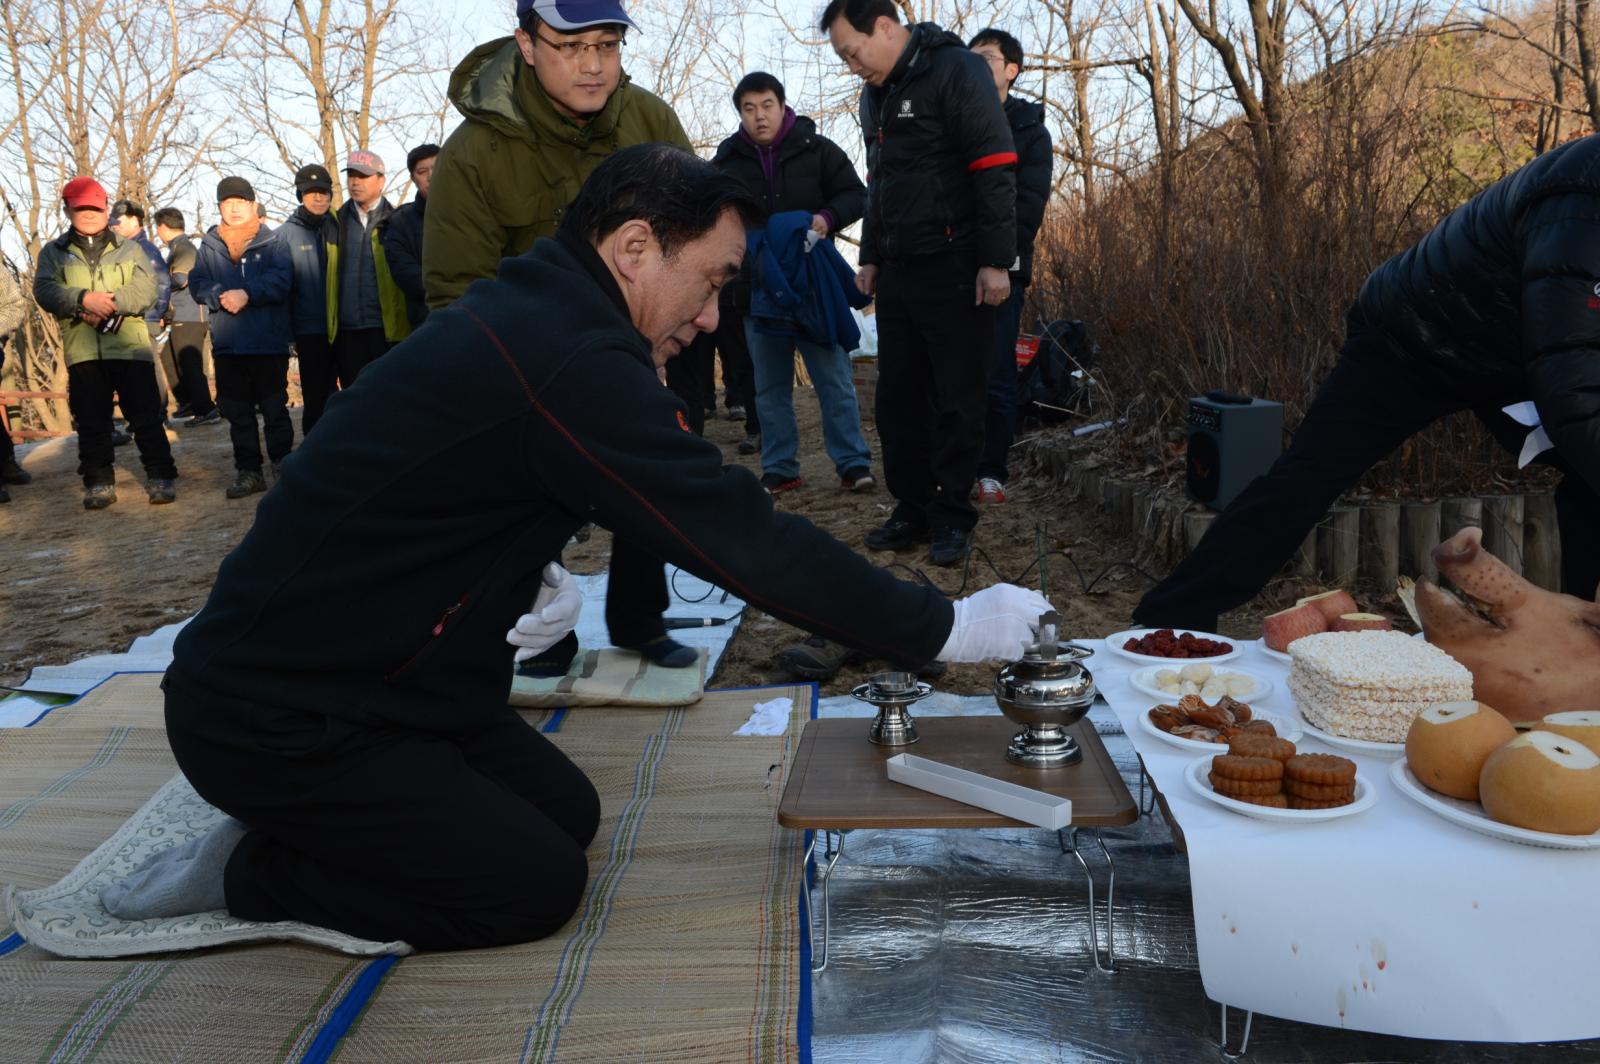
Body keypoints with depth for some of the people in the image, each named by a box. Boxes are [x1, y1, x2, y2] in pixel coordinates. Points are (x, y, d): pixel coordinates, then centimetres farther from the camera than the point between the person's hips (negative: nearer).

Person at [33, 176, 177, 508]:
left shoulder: (129, 249, 13)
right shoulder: (54, 252, 14)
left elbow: (146, 288, -2)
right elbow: (44, 291, -1)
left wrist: (111, 303, -17)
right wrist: (84, 299, -18)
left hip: (130, 347, -1)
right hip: (83, 352, 1)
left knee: (147, 417, -3)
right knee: (91, 422, 5)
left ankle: (160, 477, 3)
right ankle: (98, 482, 13)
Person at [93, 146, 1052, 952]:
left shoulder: (523, 315, 5)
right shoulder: (571, 363, -28)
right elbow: (747, 537, -28)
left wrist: (539, 579, -1)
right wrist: (946, 628, -18)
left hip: (378, 674, 10)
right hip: (277, 720, -10)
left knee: (568, 811, 12)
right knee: (541, 884, -6)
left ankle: (296, 831, 18)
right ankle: (247, 872, 4)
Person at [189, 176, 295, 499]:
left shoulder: (271, 242, 1)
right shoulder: (209, 246, 11)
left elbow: (281, 279, -10)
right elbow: (197, 283, 5)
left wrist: (248, 294, -20)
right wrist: (220, 296, -14)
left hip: (269, 341, -4)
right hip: (227, 344, 4)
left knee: (274, 408, 2)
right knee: (238, 412, 8)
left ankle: (283, 466, 12)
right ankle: (248, 471, 16)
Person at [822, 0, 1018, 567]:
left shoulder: (956, 71, -9)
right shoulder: (875, 95, 15)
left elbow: (995, 169, -14)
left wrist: (995, 262, -18)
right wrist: (871, 257, 20)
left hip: (954, 273, -7)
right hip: (897, 273, 8)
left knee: (956, 403, -1)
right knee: (897, 399, 8)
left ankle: (952, 519, 9)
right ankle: (912, 510, 19)